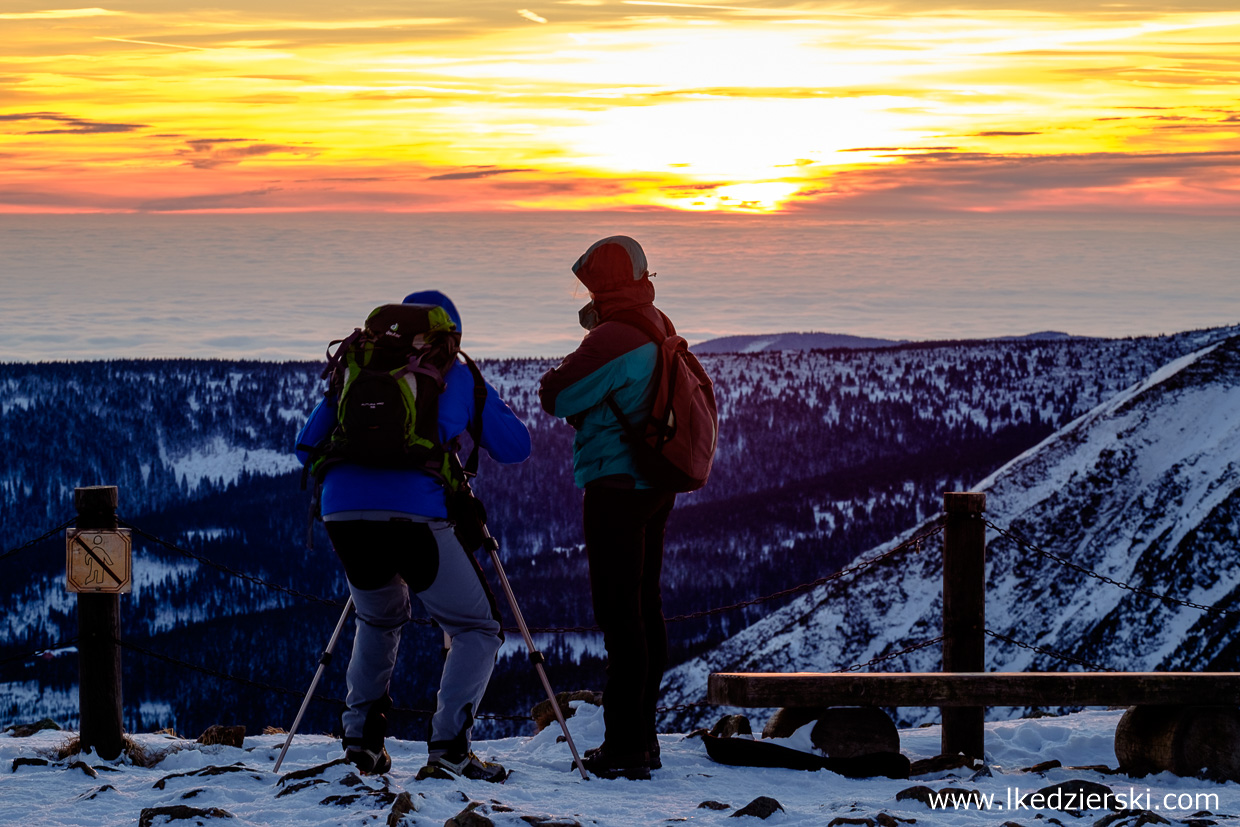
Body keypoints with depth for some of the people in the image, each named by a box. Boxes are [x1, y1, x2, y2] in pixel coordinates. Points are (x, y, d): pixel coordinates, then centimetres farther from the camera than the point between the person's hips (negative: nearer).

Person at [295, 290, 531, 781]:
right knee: (477, 629, 11)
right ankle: (448, 749, -6)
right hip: (413, 516, -4)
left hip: (343, 516, 4)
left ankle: (360, 739, 20)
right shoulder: (459, 377, 16)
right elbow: (515, 447, 19)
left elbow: (307, 445, 25)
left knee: (379, 620, 32)